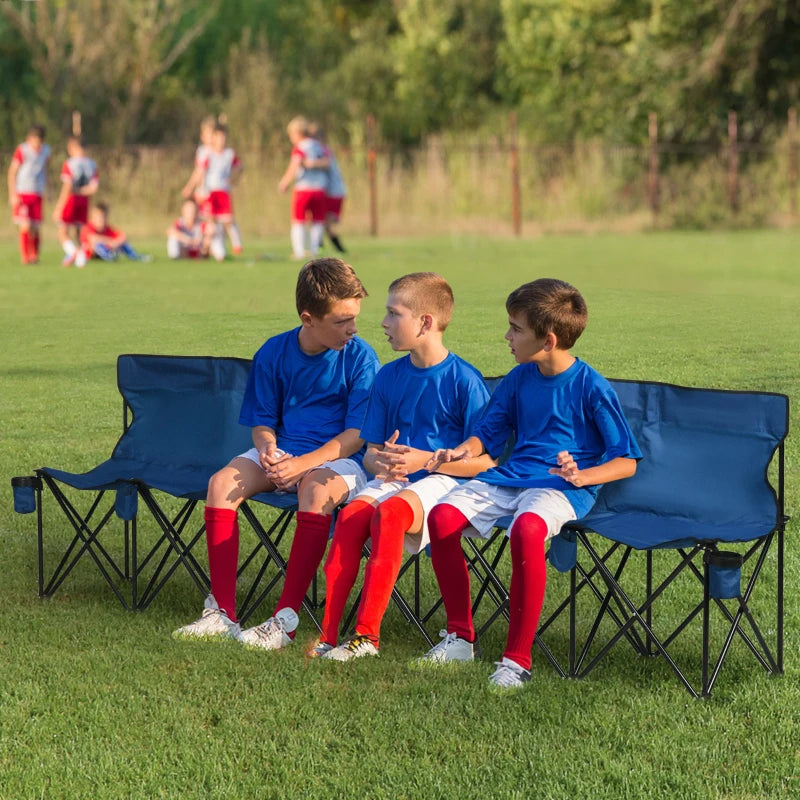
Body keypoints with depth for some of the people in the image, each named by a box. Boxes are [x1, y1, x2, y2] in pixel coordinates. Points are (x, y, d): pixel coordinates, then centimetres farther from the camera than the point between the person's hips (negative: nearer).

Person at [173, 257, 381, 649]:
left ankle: (285, 620, -35)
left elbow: (357, 435, -12)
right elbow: (262, 421, 10)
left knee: (317, 490, -37)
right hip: (283, 453, 4)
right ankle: (222, 612, -18)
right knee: (222, 483, -20)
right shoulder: (274, 353, 1)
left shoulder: (359, 357, -9)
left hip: (339, 457, -4)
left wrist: (303, 464, -23)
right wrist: (267, 449, -14)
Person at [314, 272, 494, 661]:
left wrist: (425, 460, -18)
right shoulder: (389, 377, 12)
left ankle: (367, 633, -32)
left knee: (390, 513, -35)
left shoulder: (464, 380, -7)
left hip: (443, 480, -5)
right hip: (391, 479, 5)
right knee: (352, 514, -26)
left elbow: (486, 461, -8)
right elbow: (370, 451, 16)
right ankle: (328, 633, -29)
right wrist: (381, 462, -10)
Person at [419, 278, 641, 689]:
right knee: (443, 516, -18)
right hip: (512, 475, 7)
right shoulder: (520, 378, 13)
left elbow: (626, 461, -3)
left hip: (563, 486, -7)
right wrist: (465, 451, 0)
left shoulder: (591, 387, -6)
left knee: (526, 529, -39)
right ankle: (459, 635, -5)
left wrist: (582, 476, -21)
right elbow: (487, 434, 23)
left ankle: (517, 659, -31)